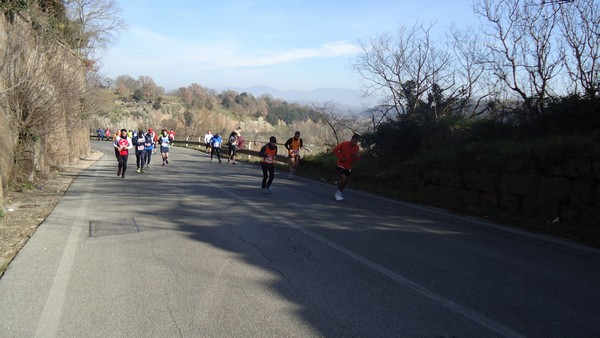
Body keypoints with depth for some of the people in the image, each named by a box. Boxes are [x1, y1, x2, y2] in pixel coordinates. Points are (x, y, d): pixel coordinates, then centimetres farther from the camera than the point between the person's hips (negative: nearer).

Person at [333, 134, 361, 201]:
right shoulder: (344, 144, -19)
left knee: (346, 181, 8)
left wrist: (358, 156, -21)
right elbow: (335, 150, -13)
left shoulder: (357, 147, -6)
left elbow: (356, 159, 3)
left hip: (349, 166, 5)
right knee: (343, 178, -20)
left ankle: (339, 193, 28)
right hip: (341, 165, -5)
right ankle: (337, 193, -1)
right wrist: (341, 157, -21)